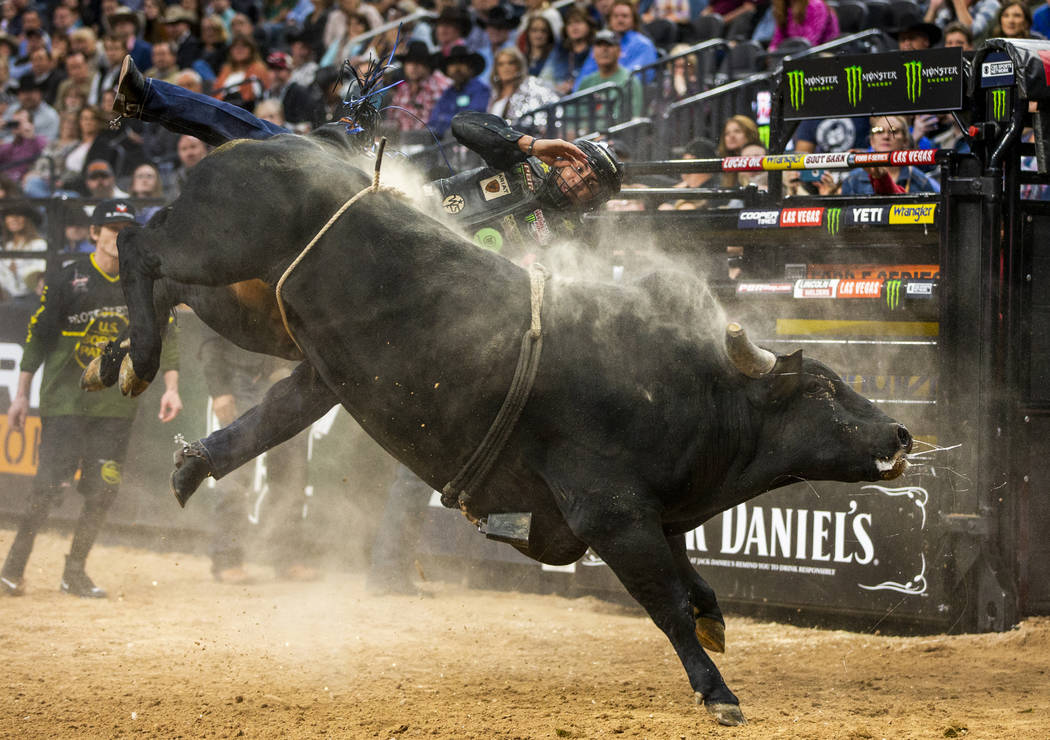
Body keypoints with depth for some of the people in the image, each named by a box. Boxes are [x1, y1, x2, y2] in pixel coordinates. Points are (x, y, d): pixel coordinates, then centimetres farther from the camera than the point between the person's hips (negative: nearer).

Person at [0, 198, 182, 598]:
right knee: (51, 484, -10)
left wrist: (171, 387, -3)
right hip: (65, 400, -3)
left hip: (116, 404, 3)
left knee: (103, 490, 0)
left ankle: (75, 572, 12)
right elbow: (38, 336, 1)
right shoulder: (68, 280, -2)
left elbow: (164, 335, 9)